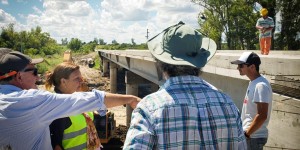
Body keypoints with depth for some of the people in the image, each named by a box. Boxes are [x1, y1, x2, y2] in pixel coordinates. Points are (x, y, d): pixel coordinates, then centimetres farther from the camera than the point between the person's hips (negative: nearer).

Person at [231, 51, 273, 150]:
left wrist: (246, 134, -19)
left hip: (254, 137, -9)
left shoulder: (261, 86, -19)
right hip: (250, 135, 9)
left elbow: (262, 116, -24)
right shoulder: (253, 83, 10)